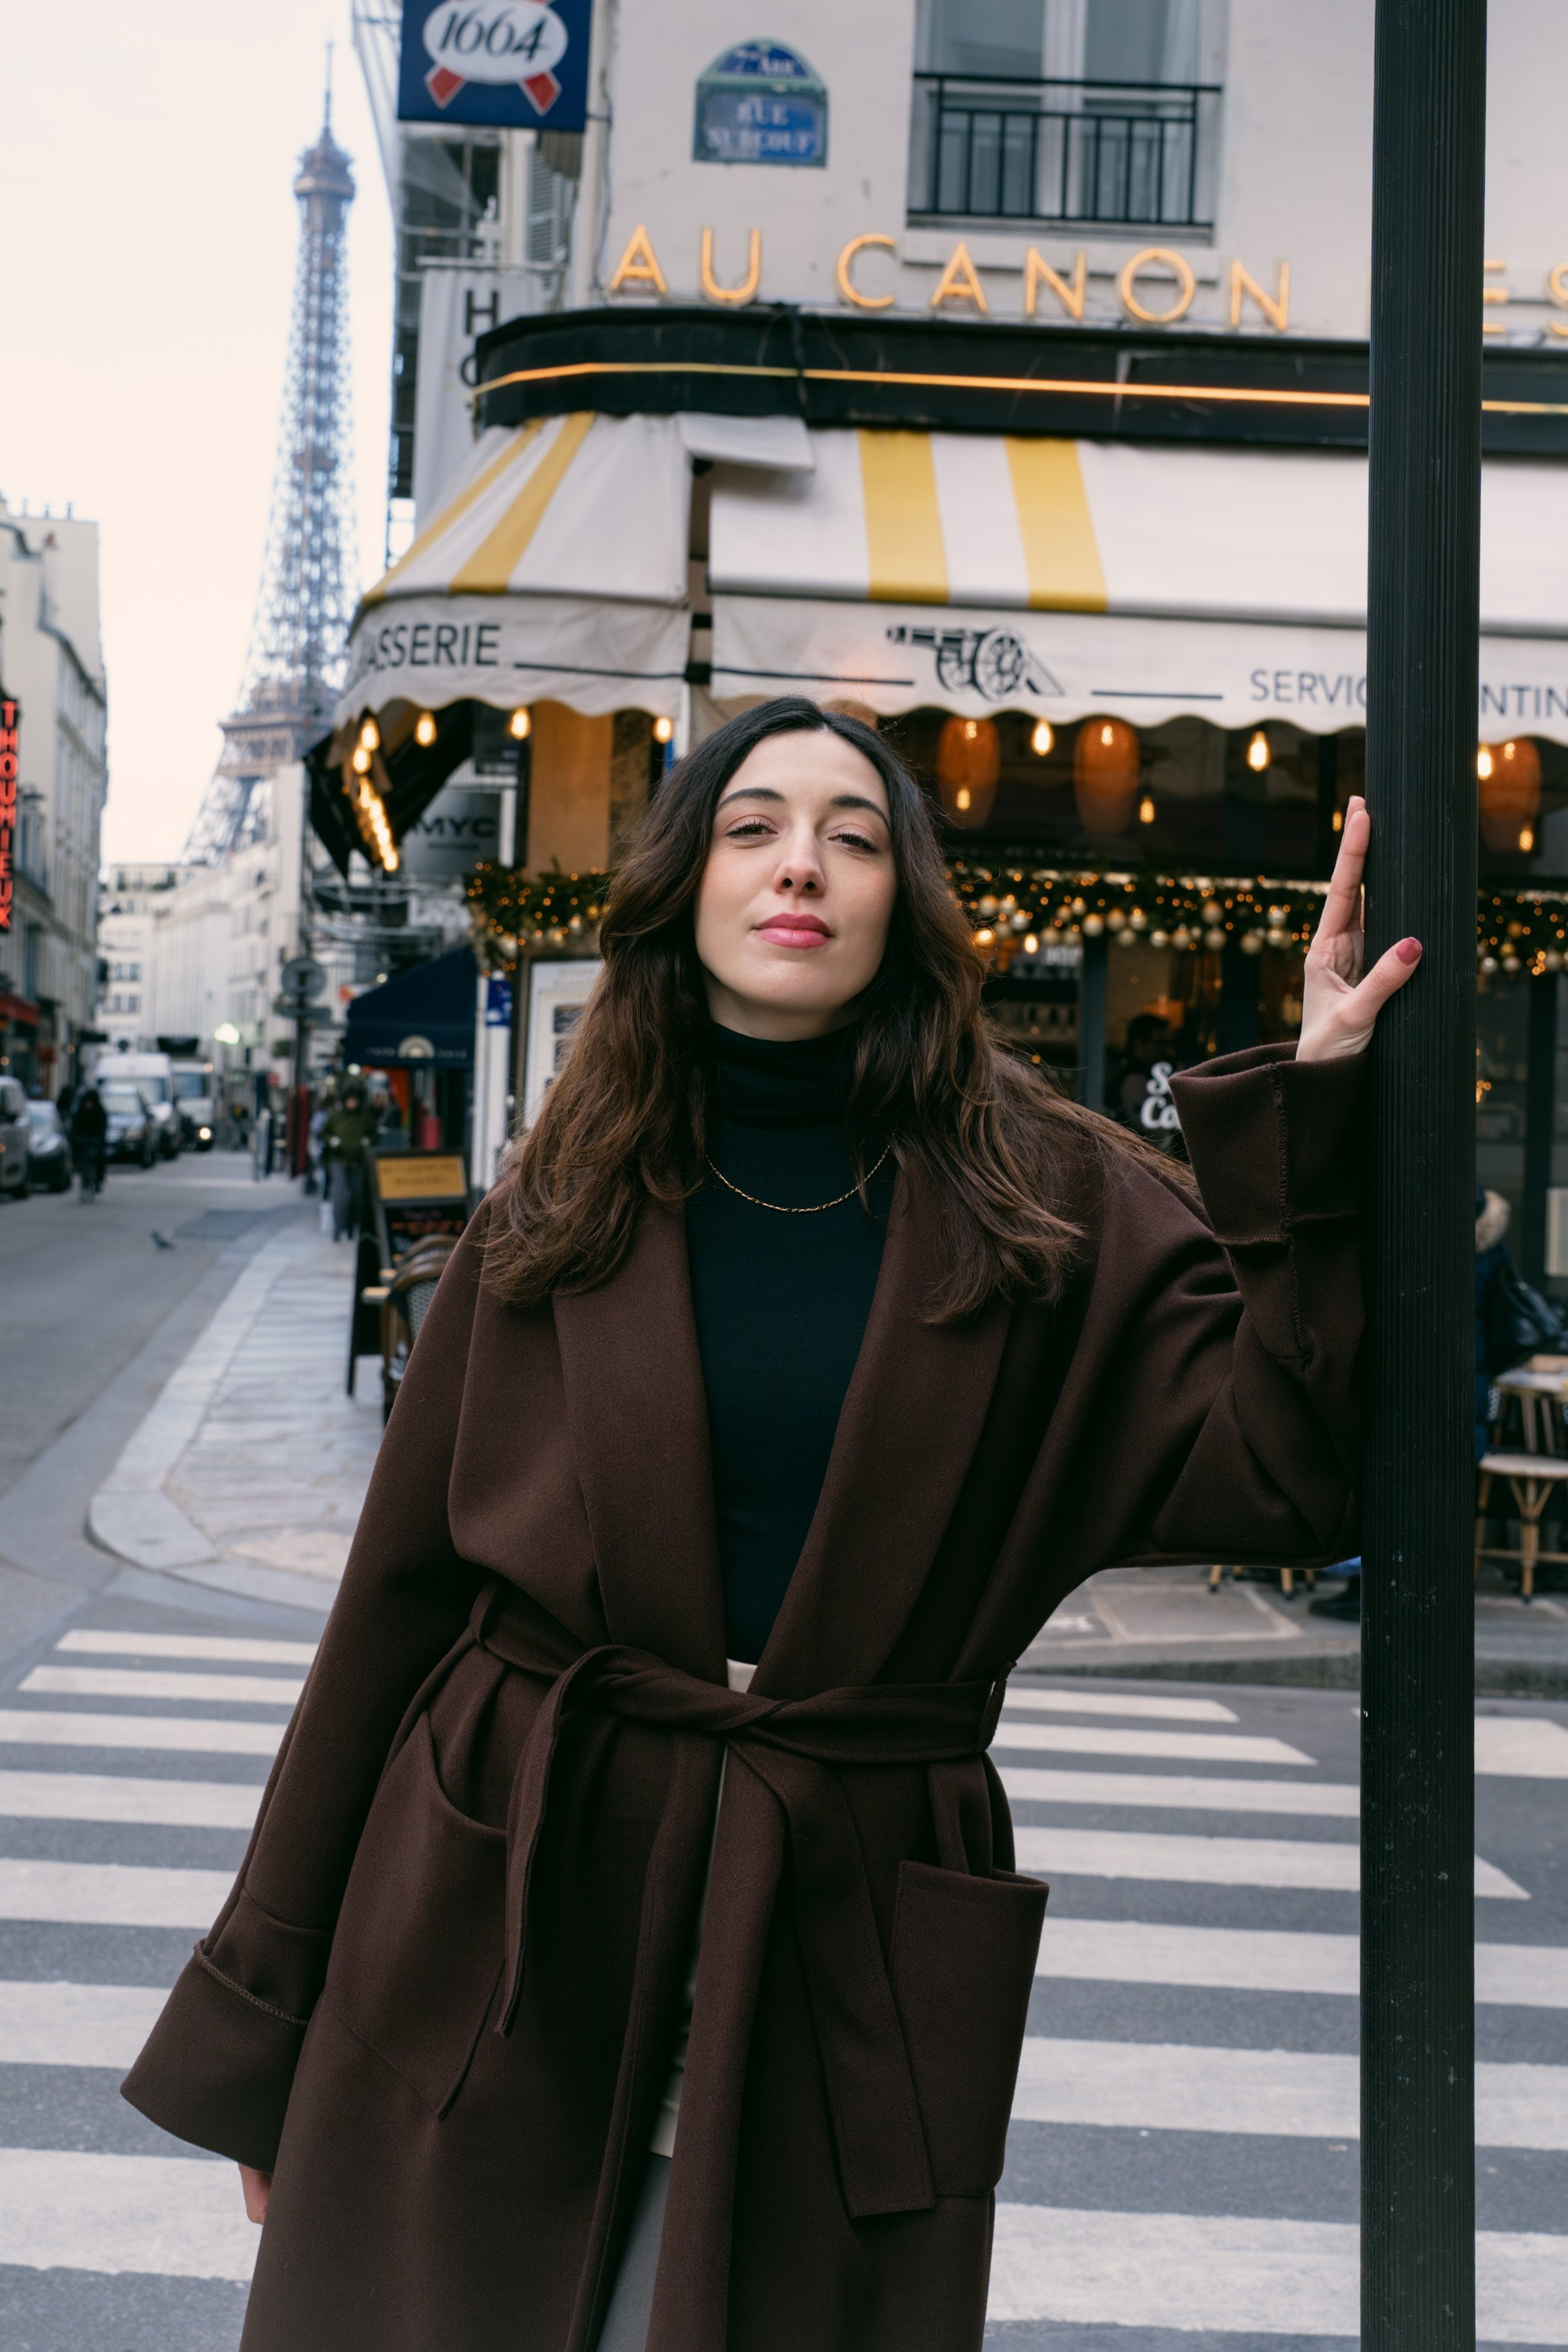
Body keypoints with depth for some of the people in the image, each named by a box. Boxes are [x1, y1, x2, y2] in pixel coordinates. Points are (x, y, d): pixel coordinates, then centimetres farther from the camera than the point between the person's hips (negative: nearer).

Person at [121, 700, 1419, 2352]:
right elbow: (400, 1594, 5)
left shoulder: (1047, 1210, 1)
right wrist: (261, 2019, 7)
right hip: (494, 1926, 1)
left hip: (848, 1949, -1)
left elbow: (1282, 1467, -10)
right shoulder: (565, 1211, 3)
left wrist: (1314, 1100, -17)